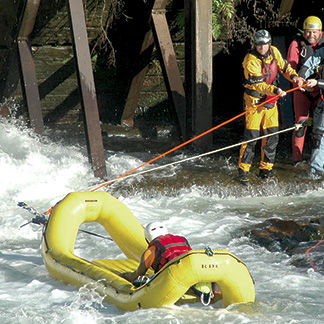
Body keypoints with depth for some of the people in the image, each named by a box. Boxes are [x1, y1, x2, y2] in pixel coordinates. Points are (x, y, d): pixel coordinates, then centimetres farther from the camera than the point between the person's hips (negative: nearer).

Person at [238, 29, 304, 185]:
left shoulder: (274, 52, -1)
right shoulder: (250, 60, -20)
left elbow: (284, 67, 14)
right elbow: (257, 84, -28)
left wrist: (294, 76, -6)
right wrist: (274, 90, -42)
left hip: (271, 99, 6)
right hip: (255, 100, -6)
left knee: (272, 135, 6)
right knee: (252, 135, -10)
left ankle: (265, 169, 19)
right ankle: (243, 171, -2)